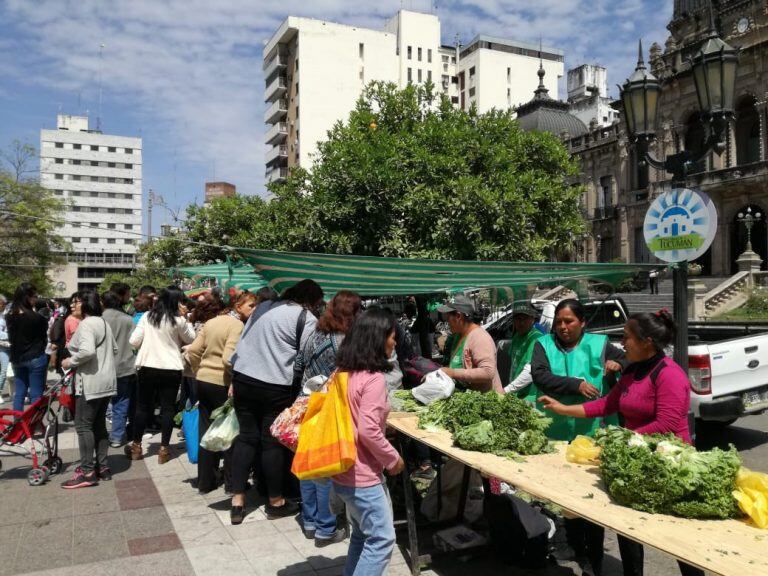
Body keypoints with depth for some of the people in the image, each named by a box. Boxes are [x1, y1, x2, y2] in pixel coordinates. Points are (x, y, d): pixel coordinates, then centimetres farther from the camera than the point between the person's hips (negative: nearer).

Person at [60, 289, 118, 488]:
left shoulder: (86, 324, -15)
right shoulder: (103, 323, 15)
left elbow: (87, 351, -29)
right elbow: (114, 350, 22)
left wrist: (70, 361, -14)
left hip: (91, 382, -10)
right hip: (106, 381, 10)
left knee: (83, 425, -4)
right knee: (99, 424, 13)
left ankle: (87, 472, -4)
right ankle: (102, 467, 17)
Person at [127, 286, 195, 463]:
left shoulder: (147, 316, 1)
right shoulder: (179, 320, -8)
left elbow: (134, 342, 1)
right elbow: (190, 339, 7)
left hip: (147, 367, 3)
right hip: (171, 369, -3)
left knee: (143, 406, 14)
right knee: (168, 408, 6)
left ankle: (136, 446, 22)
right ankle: (164, 449, 8)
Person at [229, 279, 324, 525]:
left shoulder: (264, 307, 14)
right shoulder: (307, 319, -5)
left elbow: (241, 343, 15)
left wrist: (234, 380, 18)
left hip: (243, 378, 6)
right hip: (275, 387, -6)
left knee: (247, 437, 14)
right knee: (273, 442, 6)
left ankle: (237, 502, 15)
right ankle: (276, 502, 21)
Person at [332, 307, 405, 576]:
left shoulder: (344, 372, 5)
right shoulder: (373, 378, -21)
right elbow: (368, 430, -26)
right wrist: (393, 459, -11)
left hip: (345, 470, 9)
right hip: (363, 474, -9)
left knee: (362, 535, 22)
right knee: (382, 539, 4)